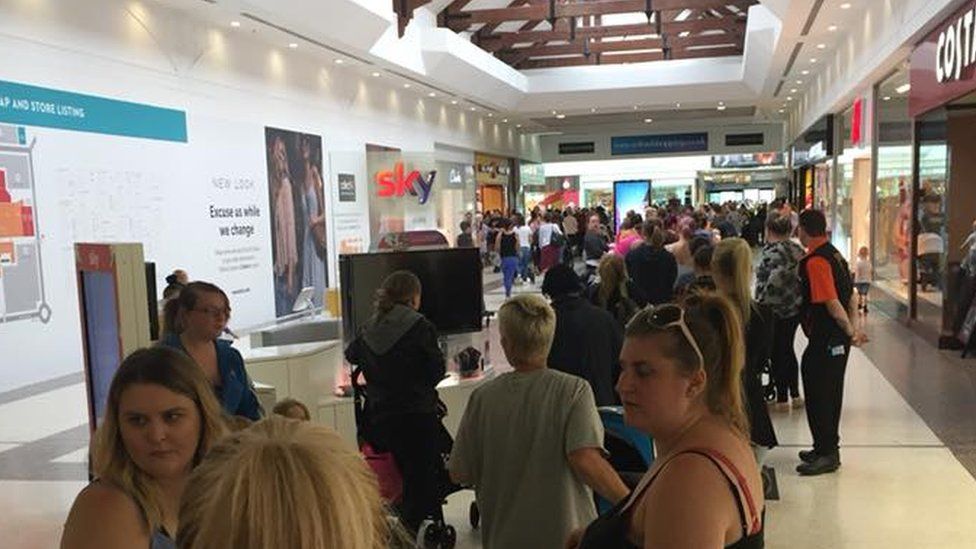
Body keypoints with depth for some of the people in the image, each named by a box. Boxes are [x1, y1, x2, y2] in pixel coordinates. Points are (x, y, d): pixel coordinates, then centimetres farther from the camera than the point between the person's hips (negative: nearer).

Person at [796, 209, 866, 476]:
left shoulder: (815, 262, -20)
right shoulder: (834, 254, 11)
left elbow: (832, 303, -24)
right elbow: (850, 295, 15)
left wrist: (850, 331, -15)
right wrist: (852, 327, 16)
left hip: (824, 340, -10)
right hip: (837, 339, 10)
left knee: (818, 396, -2)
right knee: (829, 394, 18)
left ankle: (827, 454, 5)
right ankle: (827, 448, 29)